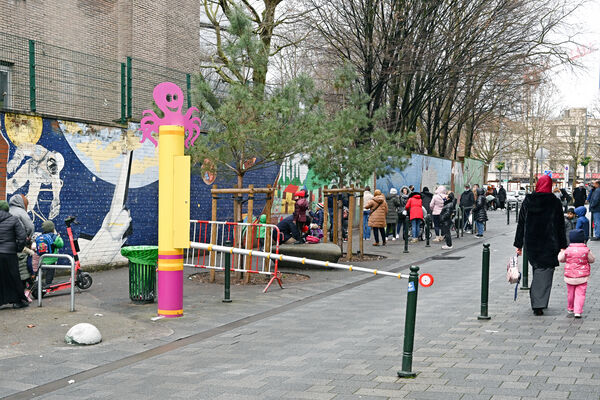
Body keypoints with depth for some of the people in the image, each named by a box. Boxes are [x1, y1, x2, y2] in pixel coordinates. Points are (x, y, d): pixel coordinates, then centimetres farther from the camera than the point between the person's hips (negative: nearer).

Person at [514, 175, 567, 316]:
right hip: (549, 244, -3)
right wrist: (563, 246, 4)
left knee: (537, 270, 18)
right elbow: (560, 226, -2)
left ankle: (537, 303, 20)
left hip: (531, 243, 3)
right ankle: (539, 305, -10)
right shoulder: (555, 202, -5)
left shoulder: (527, 201, 1)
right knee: (544, 272, -1)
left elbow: (521, 224, 4)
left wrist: (519, 245, 10)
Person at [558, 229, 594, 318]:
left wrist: (561, 252, 25)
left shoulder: (567, 250, -6)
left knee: (570, 293, 16)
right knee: (580, 294, 0)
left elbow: (561, 259, 7)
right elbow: (592, 260, 5)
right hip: (582, 277, -2)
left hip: (569, 277, 2)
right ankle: (578, 312, -9)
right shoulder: (586, 250, -8)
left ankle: (570, 309, 31)